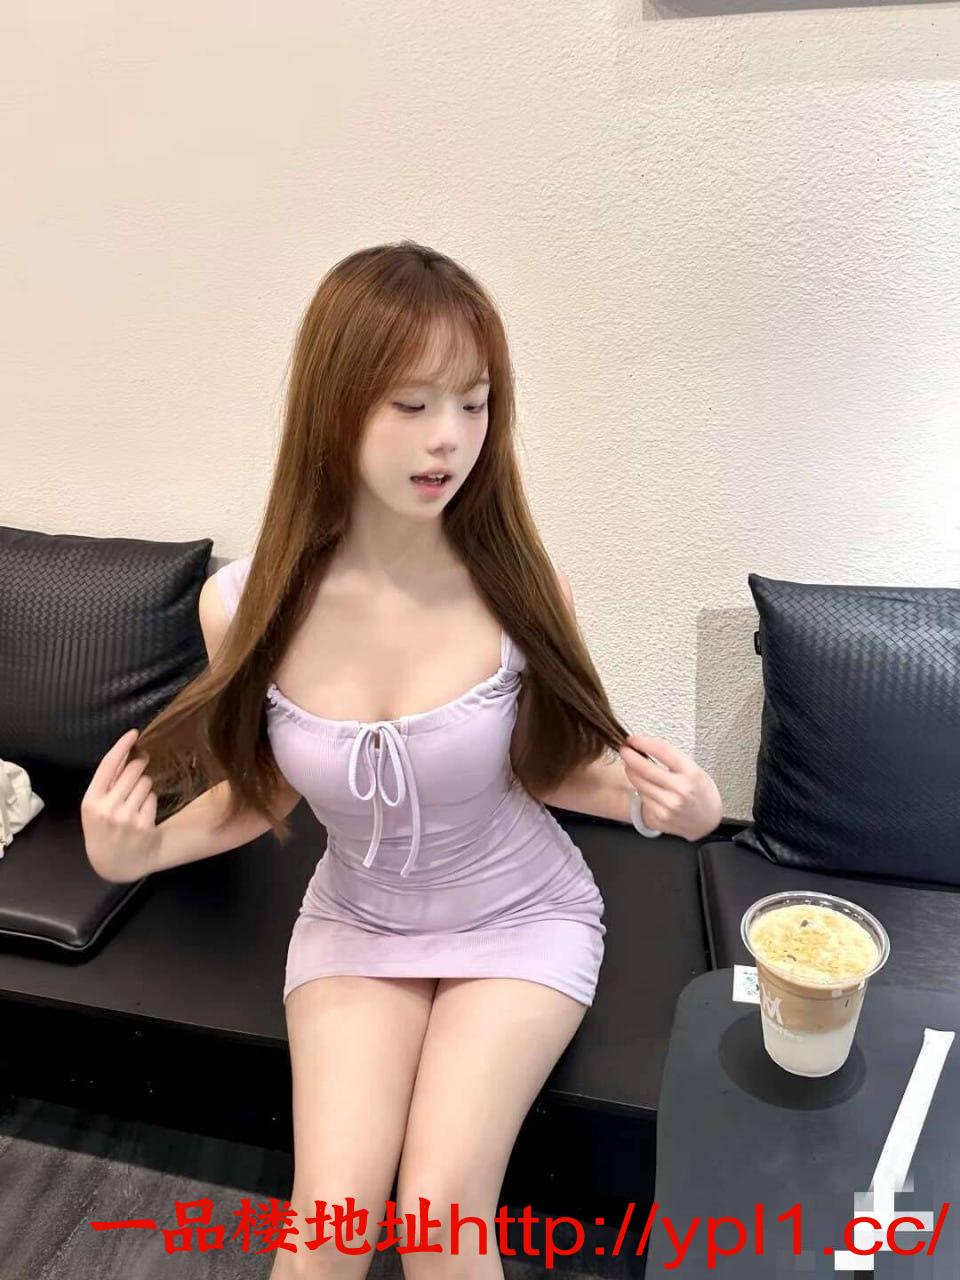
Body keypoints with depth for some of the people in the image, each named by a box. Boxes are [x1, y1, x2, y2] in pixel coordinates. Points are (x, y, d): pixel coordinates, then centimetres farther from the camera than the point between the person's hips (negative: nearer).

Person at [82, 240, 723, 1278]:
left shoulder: (523, 590, -21)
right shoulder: (247, 607, -17)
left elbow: (545, 768, -4)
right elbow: (267, 791, 0)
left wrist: (656, 801, -21)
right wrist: (138, 852, -15)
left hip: (522, 919, -1)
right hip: (354, 923, 2)